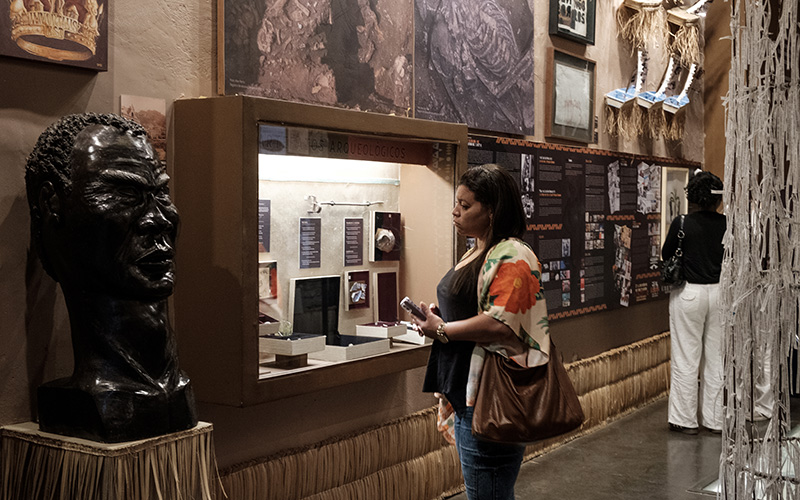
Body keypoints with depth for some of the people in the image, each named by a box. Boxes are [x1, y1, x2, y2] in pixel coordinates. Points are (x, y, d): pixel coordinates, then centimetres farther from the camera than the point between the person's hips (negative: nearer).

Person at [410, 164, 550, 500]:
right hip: (464, 395, 11)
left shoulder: (512, 257, -15)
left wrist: (442, 330, -15)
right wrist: (437, 319, 10)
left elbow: (500, 324, -26)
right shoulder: (478, 253, 18)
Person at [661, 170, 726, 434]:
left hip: (689, 293, -3)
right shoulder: (726, 224, -3)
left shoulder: (682, 224, -12)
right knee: (716, 358, 11)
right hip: (719, 292, 4)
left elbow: (666, 254, 0)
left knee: (686, 358, 4)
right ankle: (715, 420, 19)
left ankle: (685, 420, 10)